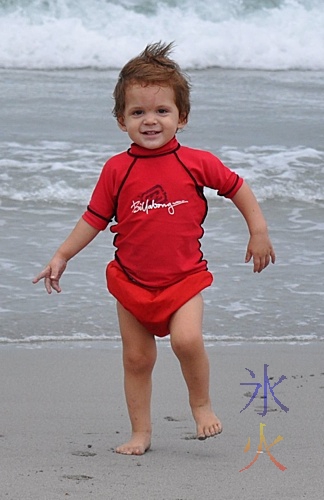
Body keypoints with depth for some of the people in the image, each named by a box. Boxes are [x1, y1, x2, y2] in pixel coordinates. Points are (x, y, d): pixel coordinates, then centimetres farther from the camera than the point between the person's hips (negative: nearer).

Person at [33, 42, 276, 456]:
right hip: (132, 280, 2)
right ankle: (141, 433, 21)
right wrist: (61, 256, 4)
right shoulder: (117, 170, -4)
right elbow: (94, 218, 6)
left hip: (183, 278, -2)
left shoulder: (197, 163, -6)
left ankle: (201, 405, 3)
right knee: (136, 358, 7)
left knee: (187, 340, -23)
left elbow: (237, 188, 8)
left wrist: (258, 231, 6)